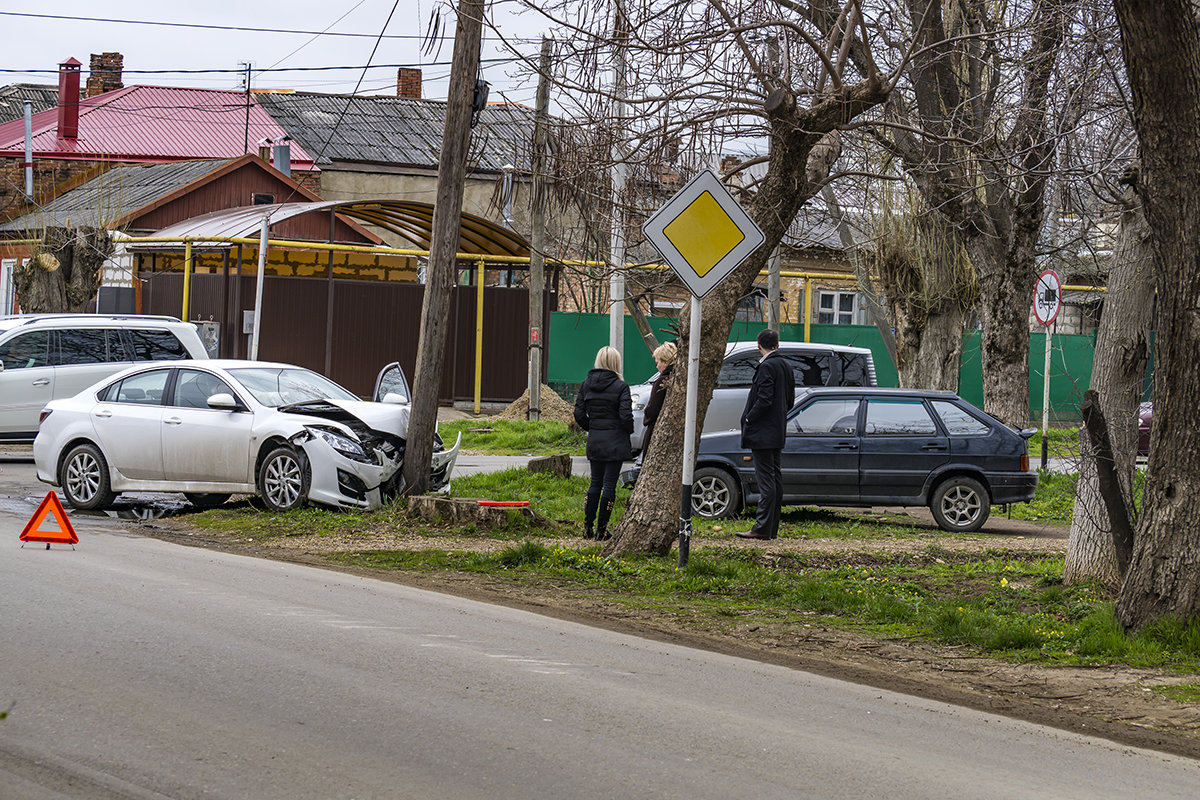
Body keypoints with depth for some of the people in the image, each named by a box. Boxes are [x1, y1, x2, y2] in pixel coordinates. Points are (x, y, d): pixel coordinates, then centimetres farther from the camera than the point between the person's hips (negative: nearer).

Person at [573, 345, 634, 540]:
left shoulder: (586, 384, 3)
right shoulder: (620, 387, -11)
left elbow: (579, 414, 3)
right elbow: (626, 416, -15)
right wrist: (629, 430, 4)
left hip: (594, 441, 4)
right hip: (615, 440, -4)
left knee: (595, 482, 15)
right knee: (609, 484, 1)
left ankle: (588, 526, 13)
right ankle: (602, 529, 3)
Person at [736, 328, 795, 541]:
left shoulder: (767, 366, -15)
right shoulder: (786, 366, 12)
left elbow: (764, 399, -22)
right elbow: (790, 400, 16)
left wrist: (749, 420, -12)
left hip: (763, 432, -9)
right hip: (778, 431, 9)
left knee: (766, 478, -10)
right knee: (774, 477, 12)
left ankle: (762, 528, -11)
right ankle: (772, 527, 17)